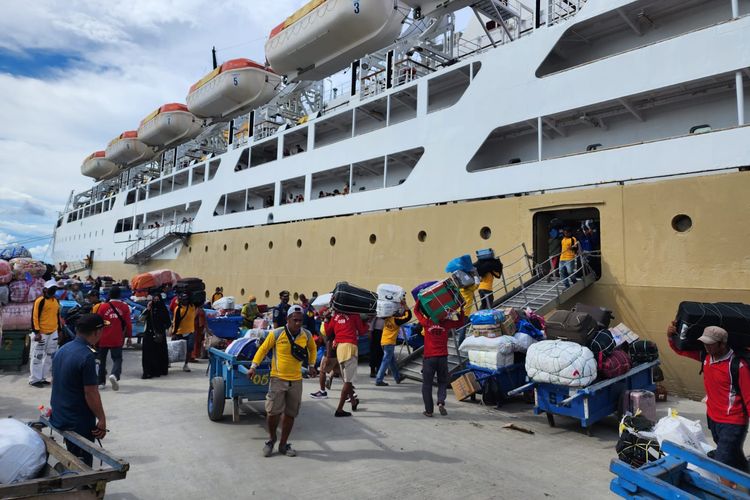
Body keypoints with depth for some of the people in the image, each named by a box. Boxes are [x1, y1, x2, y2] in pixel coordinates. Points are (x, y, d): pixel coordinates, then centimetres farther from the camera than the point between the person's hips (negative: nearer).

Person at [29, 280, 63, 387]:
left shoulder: (55, 301, 12)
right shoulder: (40, 301, -12)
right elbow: (34, 317, -15)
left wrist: (59, 330, 18)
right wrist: (36, 332, -19)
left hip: (53, 333, 8)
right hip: (41, 333, -8)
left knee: (50, 355, 11)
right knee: (37, 356, -1)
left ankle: (42, 377, 20)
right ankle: (34, 379, 7)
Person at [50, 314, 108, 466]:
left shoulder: (62, 350, 3)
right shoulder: (87, 356, -24)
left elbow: (59, 384, 14)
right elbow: (91, 393, -22)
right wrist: (102, 419, -13)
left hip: (59, 417, 8)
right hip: (80, 422, -8)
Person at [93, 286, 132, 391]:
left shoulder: (102, 306, -5)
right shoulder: (125, 307, -4)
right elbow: (128, 323, -1)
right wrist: (129, 335, 13)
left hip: (103, 339, 1)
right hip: (117, 339, -1)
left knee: (102, 360, 15)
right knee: (117, 359, 9)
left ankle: (101, 382, 20)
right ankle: (115, 375, -19)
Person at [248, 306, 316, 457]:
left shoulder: (307, 335, -1)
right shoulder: (276, 334, -11)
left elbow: (312, 349, 20)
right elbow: (263, 349, 0)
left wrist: (311, 365, 14)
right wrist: (253, 366, -5)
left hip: (296, 380, 3)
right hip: (278, 378, -3)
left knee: (290, 414, 9)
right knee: (273, 411, -5)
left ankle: (283, 444, 26)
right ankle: (271, 439, 25)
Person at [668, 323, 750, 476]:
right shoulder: (706, 356, -5)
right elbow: (681, 349, 7)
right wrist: (671, 337, -13)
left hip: (732, 423, -7)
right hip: (712, 418, 7)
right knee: (734, 458, 28)